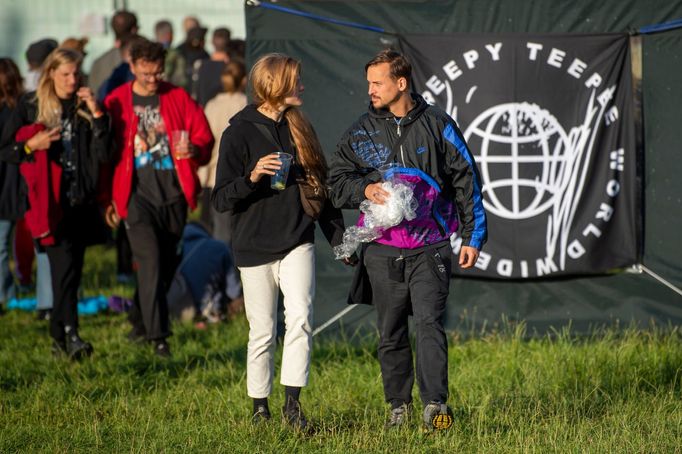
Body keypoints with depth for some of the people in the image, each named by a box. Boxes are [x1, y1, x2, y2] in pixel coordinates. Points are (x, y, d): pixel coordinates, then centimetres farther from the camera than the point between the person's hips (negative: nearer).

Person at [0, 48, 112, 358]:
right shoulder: (29, 106, 3)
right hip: (49, 202, -3)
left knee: (71, 271, 7)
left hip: (81, 201, 4)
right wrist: (32, 145, -12)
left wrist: (96, 114, -8)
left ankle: (58, 338, 17)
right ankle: (70, 333, -25)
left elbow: (102, 154, 0)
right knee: (64, 266, -16)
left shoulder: (83, 108, 9)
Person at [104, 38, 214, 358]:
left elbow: (204, 138, 10)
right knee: (150, 261, -16)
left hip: (173, 195, 3)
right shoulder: (116, 103, 2)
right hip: (137, 196, -3)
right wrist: (108, 199, 4)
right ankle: (157, 335, -17)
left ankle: (140, 321, 31)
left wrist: (194, 150, -15)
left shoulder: (178, 99, 7)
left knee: (166, 265, 10)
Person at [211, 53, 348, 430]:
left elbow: (320, 188, 18)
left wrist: (339, 238, 14)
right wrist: (252, 177, -25)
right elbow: (220, 199, -7)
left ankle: (292, 401, -13)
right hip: (255, 247, -3)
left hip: (297, 242, 3)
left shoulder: (299, 129, 11)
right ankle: (260, 406, 18)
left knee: (300, 316, -17)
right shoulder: (239, 133, -6)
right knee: (262, 331, 3)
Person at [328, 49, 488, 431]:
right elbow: (338, 182, 9)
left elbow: (466, 180, 7)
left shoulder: (437, 125, 2)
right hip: (383, 250, 3)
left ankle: (435, 403, -17)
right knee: (391, 332, 8)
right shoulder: (362, 131, 8)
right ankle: (399, 404, 20)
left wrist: (473, 237, 4)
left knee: (430, 323, -14)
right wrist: (366, 189, -14)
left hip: (430, 248, -3)